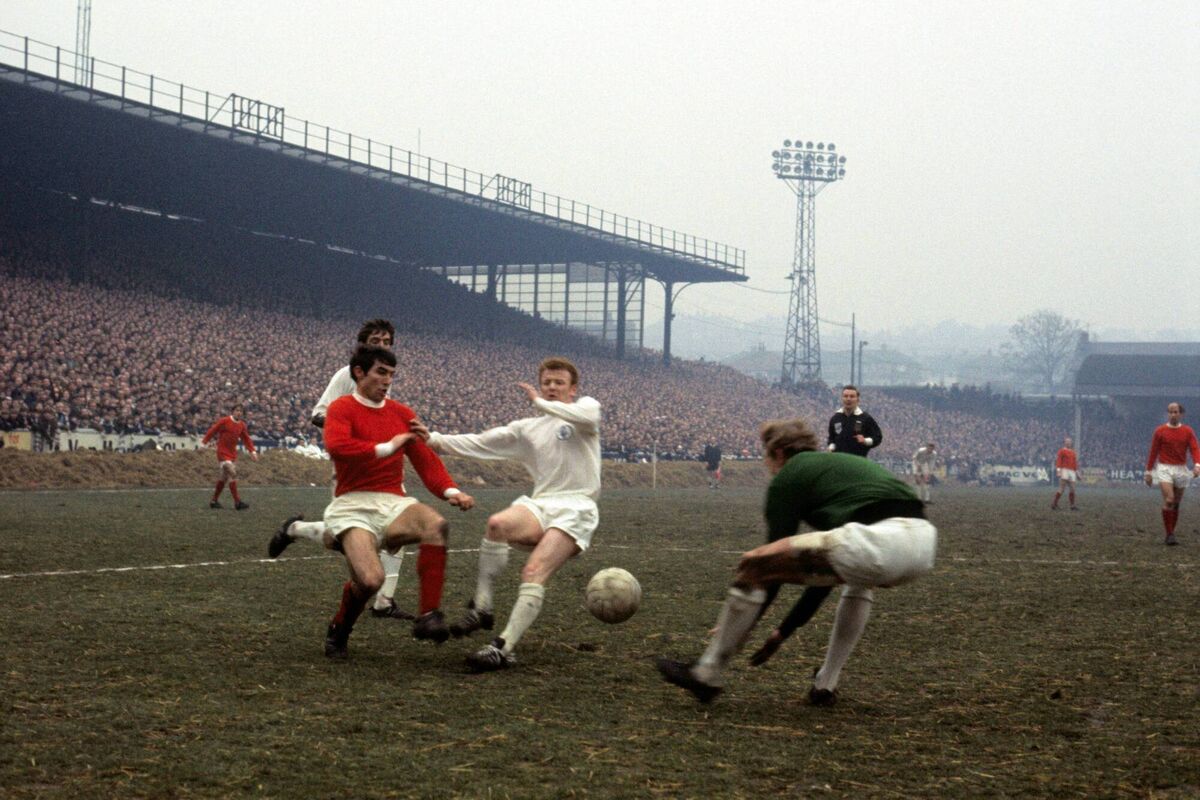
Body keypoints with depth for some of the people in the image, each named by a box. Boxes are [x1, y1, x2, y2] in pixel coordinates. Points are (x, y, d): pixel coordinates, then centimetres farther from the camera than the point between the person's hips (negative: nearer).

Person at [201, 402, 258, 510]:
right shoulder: (224, 421, -10)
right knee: (232, 474, -17)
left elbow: (246, 439, 13)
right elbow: (212, 431, -7)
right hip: (223, 452, -7)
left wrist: (252, 451, 4)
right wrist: (204, 442, -8)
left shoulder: (242, 425, 6)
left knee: (223, 477, 12)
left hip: (233, 453, 7)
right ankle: (237, 502, -19)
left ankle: (214, 501, 24)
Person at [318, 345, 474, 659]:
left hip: (393, 503, 4)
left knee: (436, 524, -30)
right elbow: (336, 445, -21)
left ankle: (429, 616, -28)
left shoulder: (401, 413, 16)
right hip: (353, 506, -4)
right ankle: (338, 631, 7)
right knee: (371, 579, -27)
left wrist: (451, 491, -6)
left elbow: (426, 459, 11)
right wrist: (387, 447, -15)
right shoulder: (342, 409, 0)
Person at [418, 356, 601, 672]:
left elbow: (587, 417, -17)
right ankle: (481, 608, -22)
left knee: (534, 572, -25)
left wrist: (540, 403, -7)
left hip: (575, 510, -4)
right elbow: (481, 443, 17)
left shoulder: (585, 406, 10)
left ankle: (503, 649, -29)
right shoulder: (528, 428, 22)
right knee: (498, 523, -30)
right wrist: (434, 439, 6)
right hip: (540, 504, 4)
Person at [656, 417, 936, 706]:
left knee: (754, 565, 4)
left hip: (879, 543, -8)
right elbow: (829, 568, 41)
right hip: (924, 544, 8)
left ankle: (707, 676, 15)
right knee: (859, 575, 41)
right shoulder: (841, 464, 37)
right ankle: (825, 685, 34)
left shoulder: (788, 476, 15)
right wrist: (785, 631, 47)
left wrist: (741, 625, 28)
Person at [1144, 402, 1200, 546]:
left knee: (1176, 504, 9)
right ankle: (1169, 534, -15)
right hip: (1164, 469, -3)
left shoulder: (1188, 431, 3)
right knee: (1169, 500, -20)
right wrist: (1148, 472, 2)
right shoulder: (1160, 431, -1)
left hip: (1181, 470, 3)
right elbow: (1153, 452, 2)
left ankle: (1170, 536, 21)